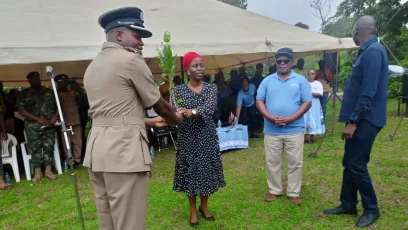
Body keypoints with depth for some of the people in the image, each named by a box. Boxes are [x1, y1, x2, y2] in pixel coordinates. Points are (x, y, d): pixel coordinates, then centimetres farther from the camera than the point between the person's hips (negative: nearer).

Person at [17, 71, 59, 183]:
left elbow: (57, 106, 12)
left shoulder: (49, 92, 10)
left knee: (49, 147, 2)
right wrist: (38, 119, -14)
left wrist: (55, 117, -8)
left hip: (49, 125, 1)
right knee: (35, 148, 1)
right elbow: (21, 110, -4)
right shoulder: (24, 94, 5)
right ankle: (37, 172, 9)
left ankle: (48, 170, 10)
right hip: (32, 126, -1)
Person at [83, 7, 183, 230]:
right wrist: (177, 119, 19)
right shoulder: (131, 59, -7)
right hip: (123, 151, -9)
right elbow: (159, 104, -1)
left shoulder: (92, 66, 18)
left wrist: (145, 121, 29)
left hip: (97, 149, 9)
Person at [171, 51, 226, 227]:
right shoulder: (178, 90, -2)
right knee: (190, 171, 7)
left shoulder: (211, 88, 0)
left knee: (206, 170, 10)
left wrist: (192, 111, -38)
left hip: (207, 136, 1)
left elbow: (209, 108, -19)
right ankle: (193, 209, 26)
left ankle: (204, 206, 32)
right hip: (187, 137, -1)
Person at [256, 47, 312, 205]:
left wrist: (290, 119, -14)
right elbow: (259, 101, 3)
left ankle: (294, 193, 21)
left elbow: (307, 103, -2)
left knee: (295, 162, 6)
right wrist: (270, 117, -13)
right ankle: (274, 190, 26)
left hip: (295, 130, -1)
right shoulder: (268, 81, 8)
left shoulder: (300, 80, 4)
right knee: (272, 162, 10)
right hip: (271, 130, 2)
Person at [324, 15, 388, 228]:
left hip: (365, 120, -10)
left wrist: (353, 121, -21)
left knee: (357, 165, -2)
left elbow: (368, 92, -23)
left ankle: (371, 209, 16)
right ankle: (348, 205, 25)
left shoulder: (373, 51, -16)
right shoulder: (368, 51, 16)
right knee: (349, 163, 13)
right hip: (360, 119, 10)